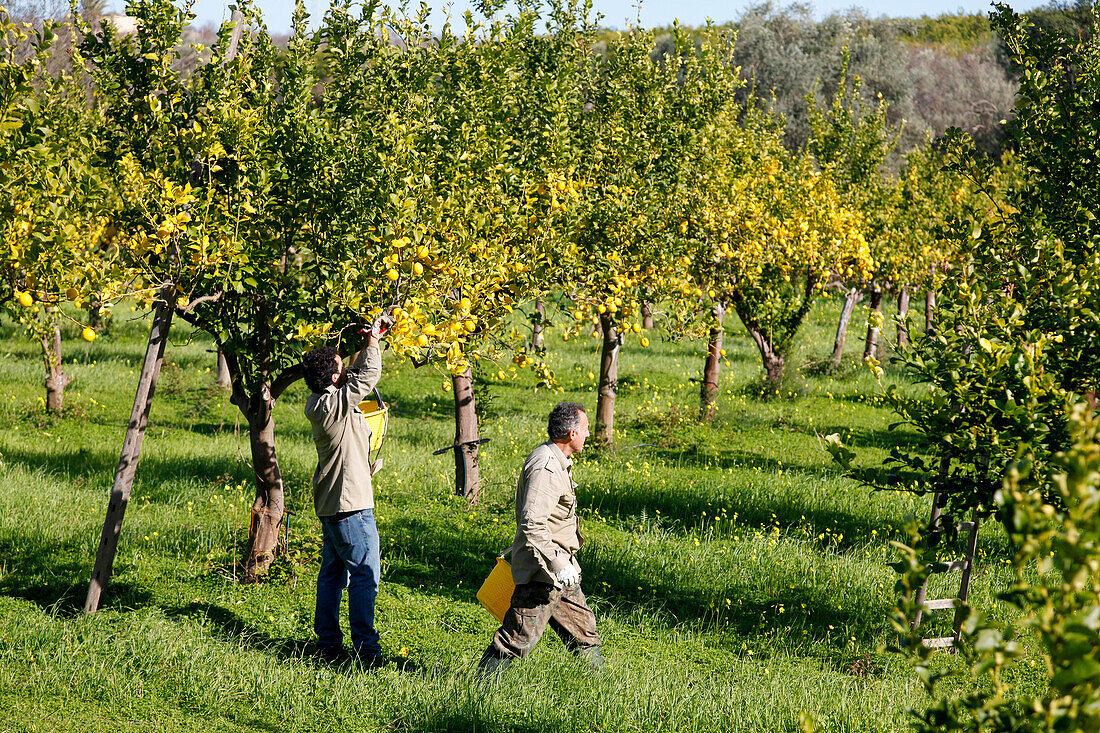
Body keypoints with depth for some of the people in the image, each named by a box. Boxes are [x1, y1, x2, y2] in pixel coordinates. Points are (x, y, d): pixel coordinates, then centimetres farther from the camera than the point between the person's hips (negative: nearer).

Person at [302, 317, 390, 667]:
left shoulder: (320, 402, 8)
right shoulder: (335, 403, -19)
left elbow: (357, 375, 22)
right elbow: (369, 375, -15)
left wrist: (368, 346, 13)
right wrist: (372, 340, -1)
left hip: (330, 505, 10)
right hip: (351, 505, -10)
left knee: (332, 575, 14)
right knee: (364, 575, -6)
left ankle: (328, 644, 18)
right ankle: (365, 648, -6)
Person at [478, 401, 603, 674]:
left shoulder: (556, 461, 12)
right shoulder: (545, 469, -22)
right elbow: (532, 524, -28)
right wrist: (558, 564, -27)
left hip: (559, 565, 10)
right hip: (542, 569, -10)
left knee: (582, 626, 15)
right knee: (521, 634, -6)